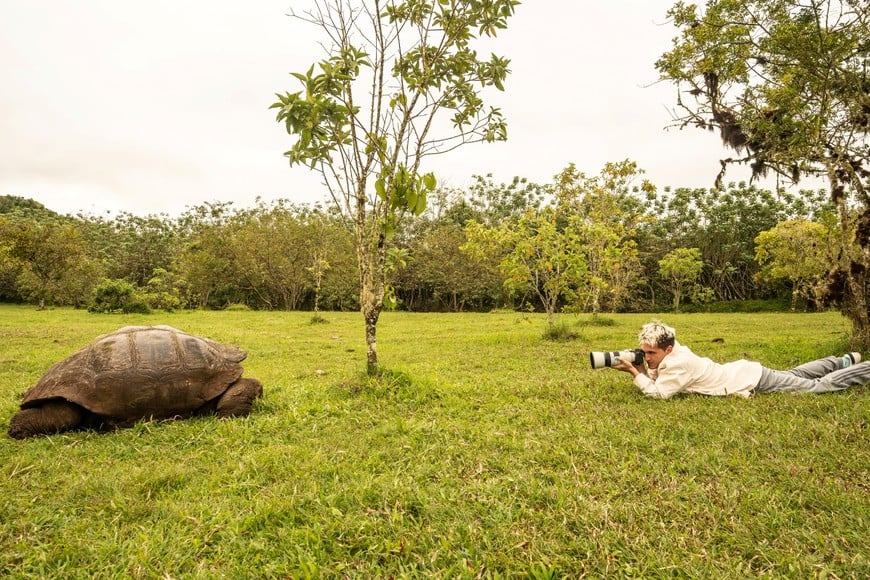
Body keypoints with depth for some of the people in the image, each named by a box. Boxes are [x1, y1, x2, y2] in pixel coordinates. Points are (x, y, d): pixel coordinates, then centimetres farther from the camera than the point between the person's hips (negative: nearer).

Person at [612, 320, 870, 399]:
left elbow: (658, 393, -35)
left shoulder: (678, 363, -32)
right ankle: (844, 361, 48)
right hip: (744, 371, 8)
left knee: (819, 386, 9)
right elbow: (655, 380, 0)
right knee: (796, 375, 30)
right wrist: (640, 369, -17)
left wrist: (635, 372, -31)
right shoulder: (671, 351, -6)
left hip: (753, 380, -7)